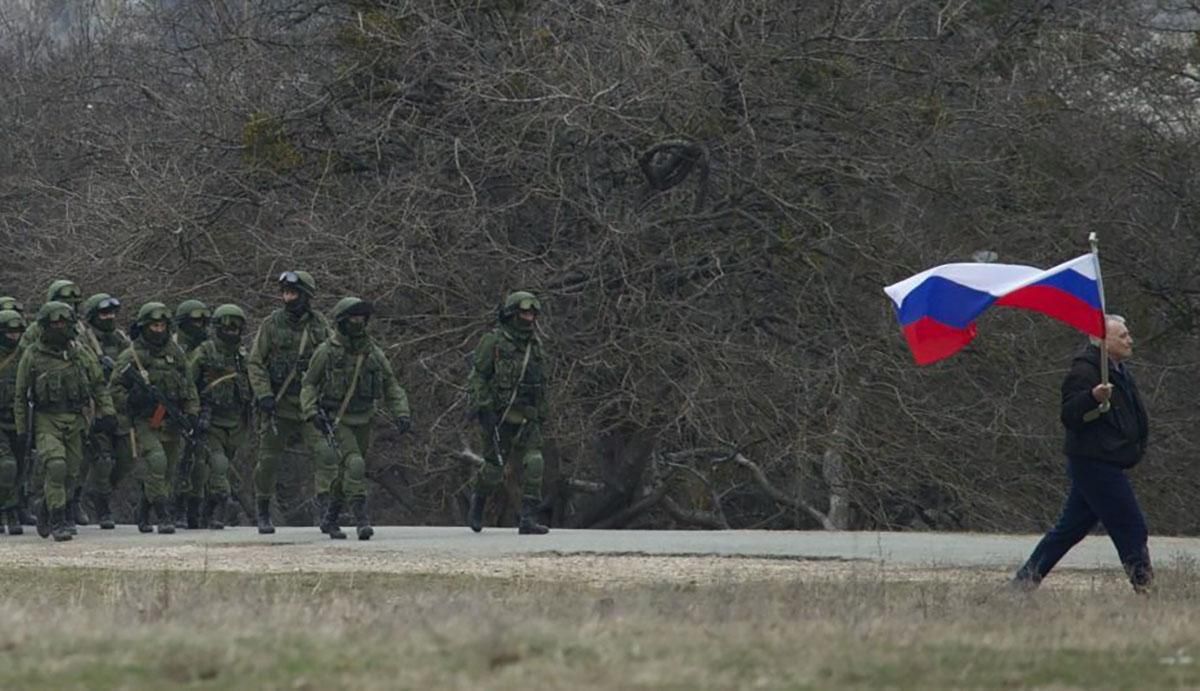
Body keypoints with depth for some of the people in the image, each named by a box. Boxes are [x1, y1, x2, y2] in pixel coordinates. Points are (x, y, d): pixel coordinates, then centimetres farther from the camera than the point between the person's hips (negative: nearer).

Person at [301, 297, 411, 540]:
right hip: (336, 421, -5)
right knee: (354, 464, -22)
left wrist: (401, 414, -6)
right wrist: (312, 413, -14)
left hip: (362, 422, 5)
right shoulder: (326, 352, -7)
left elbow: (391, 387, 8)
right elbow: (309, 385, 0)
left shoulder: (373, 353, 4)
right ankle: (361, 519, -25)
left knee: (345, 473, 11)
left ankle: (329, 520, 28)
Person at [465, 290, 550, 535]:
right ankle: (478, 500, 34)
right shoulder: (493, 341, -5)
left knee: (534, 464, -12)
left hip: (526, 418, 4)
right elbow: (477, 376, -8)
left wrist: (541, 415, 21)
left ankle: (529, 519, -13)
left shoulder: (534, 345, 13)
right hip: (498, 416, -4)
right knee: (494, 467, 3)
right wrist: (482, 408, -17)